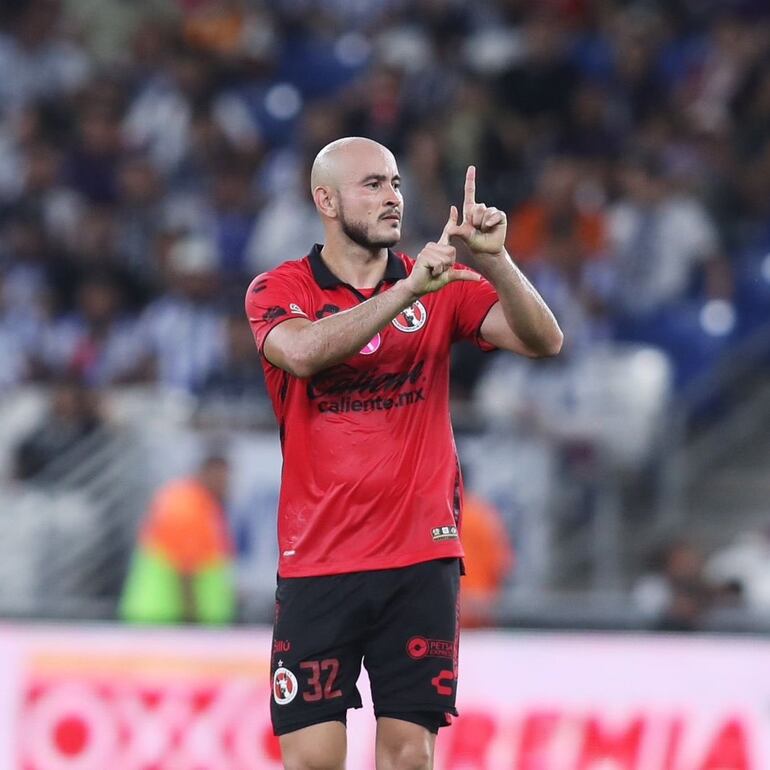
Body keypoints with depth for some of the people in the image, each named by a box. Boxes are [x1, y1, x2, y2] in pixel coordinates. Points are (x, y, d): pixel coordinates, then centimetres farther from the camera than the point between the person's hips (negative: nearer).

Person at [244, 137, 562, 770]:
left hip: (422, 557, 2)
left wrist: (494, 258, -22)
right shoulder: (278, 290, 0)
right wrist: (407, 290, -29)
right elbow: (303, 352, -22)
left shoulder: (443, 287, 7)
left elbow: (543, 340, -6)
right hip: (317, 563, -2)